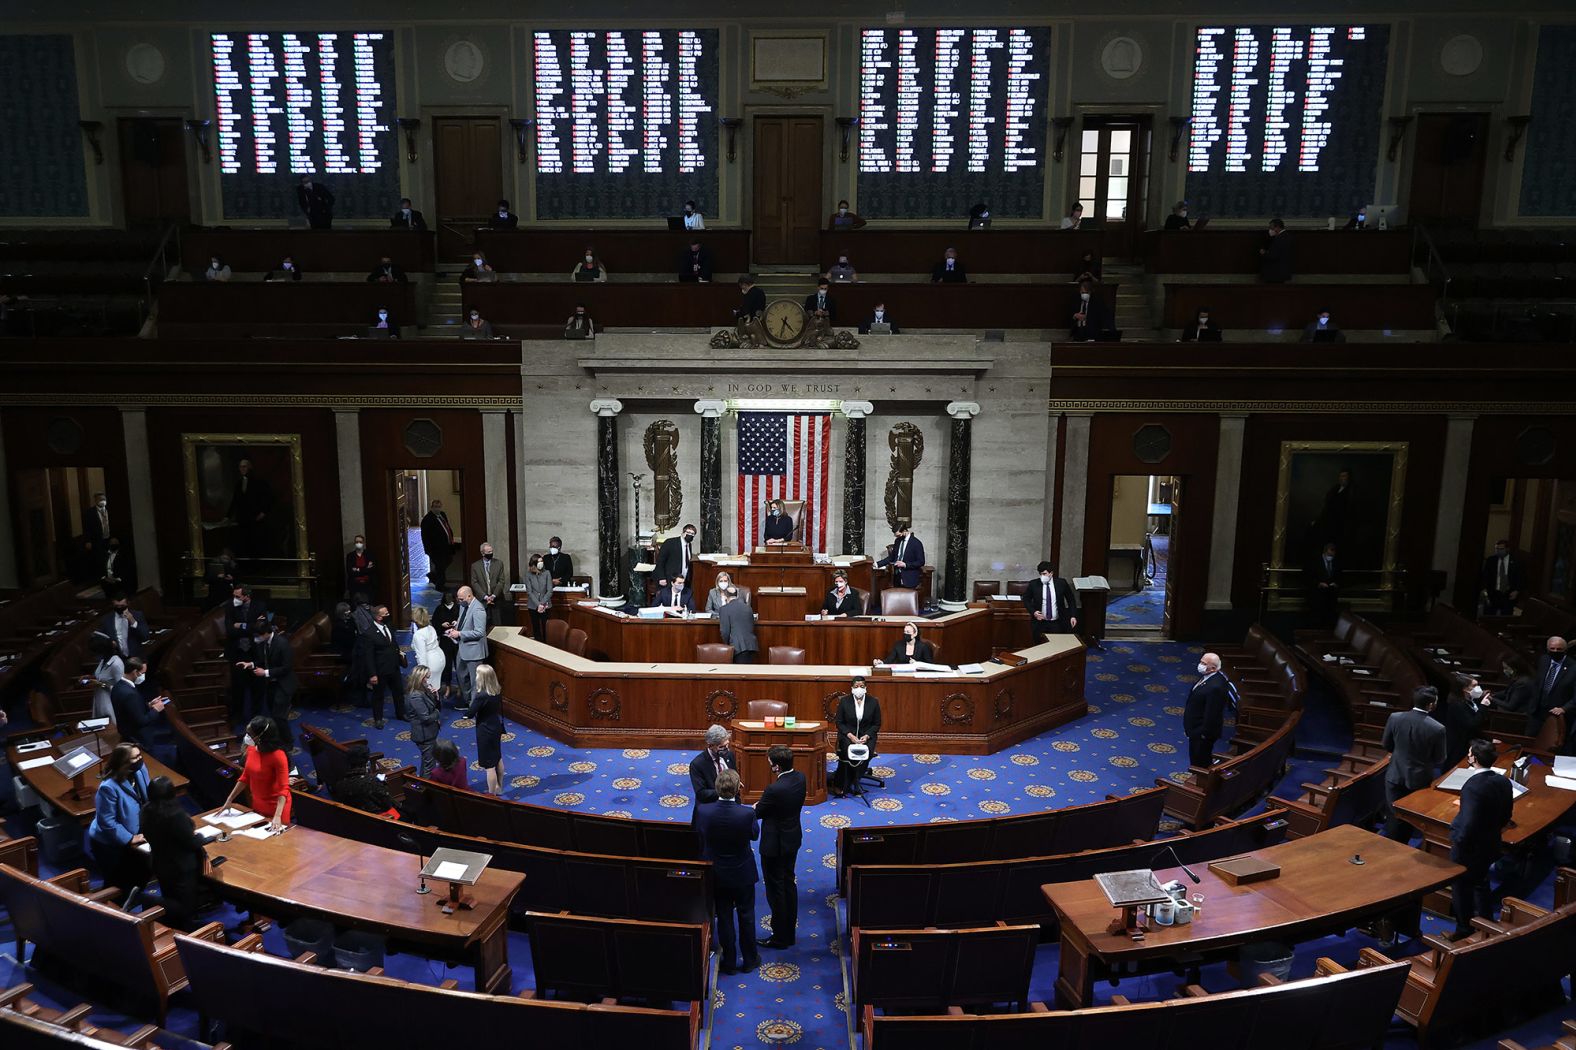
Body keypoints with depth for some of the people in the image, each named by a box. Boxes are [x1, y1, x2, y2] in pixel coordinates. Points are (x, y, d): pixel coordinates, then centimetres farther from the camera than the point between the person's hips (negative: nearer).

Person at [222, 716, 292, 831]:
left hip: (276, 806, -7)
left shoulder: (278, 756, -28)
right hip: (257, 804, 7)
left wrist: (277, 816, -38)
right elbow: (245, 777, 8)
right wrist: (229, 800, 6)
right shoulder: (251, 749, -5)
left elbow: (283, 789, -29)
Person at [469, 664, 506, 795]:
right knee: (498, 759, 24)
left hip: (485, 731, -8)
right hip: (496, 728, 8)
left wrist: (473, 699, -6)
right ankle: (498, 788, 41)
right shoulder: (498, 692, -5)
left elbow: (470, 714, -18)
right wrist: (501, 728, 17)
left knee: (490, 765, 4)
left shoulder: (481, 696, -28)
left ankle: (492, 795, 16)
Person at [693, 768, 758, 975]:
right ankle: (749, 959, 35)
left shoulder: (702, 811, -24)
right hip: (743, 873, -1)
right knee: (746, 917, 20)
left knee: (724, 918, 19)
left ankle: (729, 962, 33)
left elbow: (698, 833, -4)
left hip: (717, 874, 1)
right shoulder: (747, 814, -28)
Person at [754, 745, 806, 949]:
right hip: (793, 840, 8)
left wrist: (757, 807, 6)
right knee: (789, 884, 21)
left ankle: (780, 937, 22)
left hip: (775, 845, -8)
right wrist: (762, 805, 0)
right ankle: (790, 932, 34)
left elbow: (757, 813, -16)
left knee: (776, 890, 8)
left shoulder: (774, 790, -32)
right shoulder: (799, 777, -7)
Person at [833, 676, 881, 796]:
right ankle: (841, 785, -19)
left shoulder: (873, 702, 1)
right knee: (848, 752, -32)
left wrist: (867, 736, -12)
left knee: (866, 752, -29)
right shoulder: (844, 701, -1)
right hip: (848, 733, -1)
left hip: (867, 734, 1)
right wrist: (850, 735, -15)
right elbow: (839, 722, 1)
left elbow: (877, 724, 5)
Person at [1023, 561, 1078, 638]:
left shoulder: (1061, 583, -2)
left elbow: (1071, 599, 7)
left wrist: (1073, 616, 0)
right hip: (1039, 623, 0)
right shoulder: (1034, 584, -3)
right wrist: (1033, 612, -9)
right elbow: (1026, 599, 6)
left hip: (1057, 623, 0)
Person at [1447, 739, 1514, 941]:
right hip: (1490, 846, 7)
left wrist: (1459, 843, -15)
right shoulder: (1504, 782, -7)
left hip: (1468, 848, -7)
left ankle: (1464, 930, 25)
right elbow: (1506, 817, 5)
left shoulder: (1473, 786, -31)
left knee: (1462, 888, 12)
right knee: (1481, 884, 27)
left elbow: (1468, 823, -31)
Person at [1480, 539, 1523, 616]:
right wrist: (1484, 590, -10)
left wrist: (1516, 591, -6)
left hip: (1508, 596, 0)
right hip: (1492, 594, 0)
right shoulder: (1490, 560, 1)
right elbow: (1484, 576, 3)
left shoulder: (1515, 561, 1)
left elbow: (1521, 578, 5)